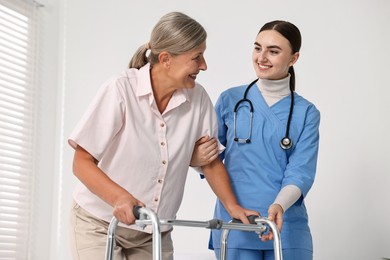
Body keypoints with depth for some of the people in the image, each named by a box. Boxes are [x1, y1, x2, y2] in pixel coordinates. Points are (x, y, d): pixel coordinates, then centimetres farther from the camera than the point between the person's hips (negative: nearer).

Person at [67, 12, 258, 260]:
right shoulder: (121, 89, -17)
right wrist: (119, 197, -33)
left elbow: (210, 160, 9)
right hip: (100, 224, -4)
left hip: (155, 234, 4)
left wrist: (232, 206, -3)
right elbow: (82, 162, -16)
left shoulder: (198, 98, -5)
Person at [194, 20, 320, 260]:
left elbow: (301, 172, -6)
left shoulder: (306, 113, 3)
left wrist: (279, 206, -24)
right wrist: (199, 158, -17)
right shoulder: (230, 100, 4)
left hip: (286, 227, 0)